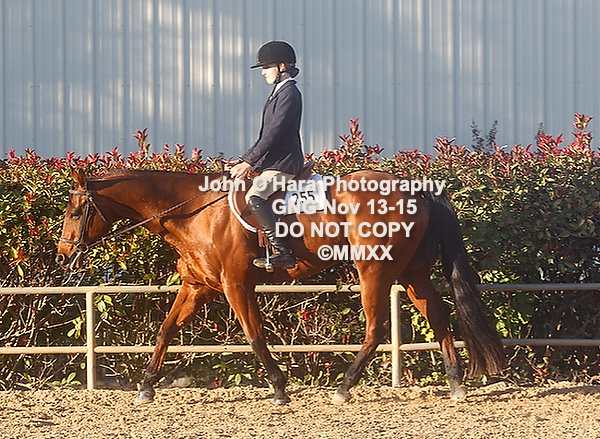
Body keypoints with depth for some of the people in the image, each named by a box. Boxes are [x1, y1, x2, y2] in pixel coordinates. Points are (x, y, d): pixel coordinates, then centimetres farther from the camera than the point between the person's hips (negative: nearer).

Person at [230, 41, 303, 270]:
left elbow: (274, 133, -19)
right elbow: (267, 134, 23)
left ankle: (282, 253, -33)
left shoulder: (289, 93, -12)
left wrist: (249, 162, -20)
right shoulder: (279, 92, 21)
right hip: (274, 163, 11)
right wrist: (248, 161, 16)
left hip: (283, 164, -11)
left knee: (254, 197, -28)